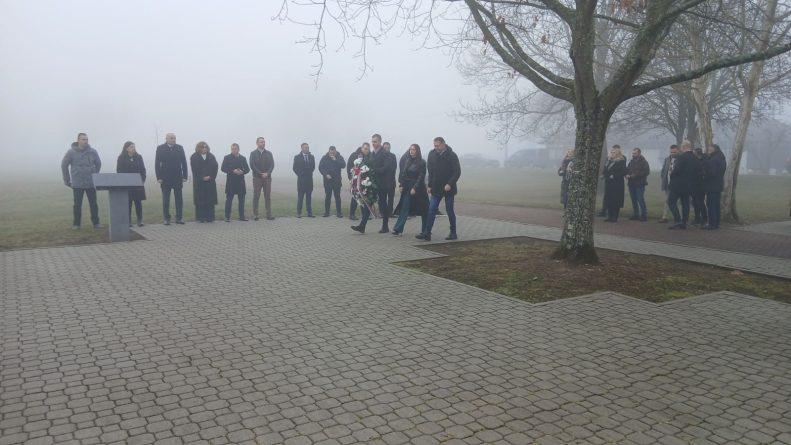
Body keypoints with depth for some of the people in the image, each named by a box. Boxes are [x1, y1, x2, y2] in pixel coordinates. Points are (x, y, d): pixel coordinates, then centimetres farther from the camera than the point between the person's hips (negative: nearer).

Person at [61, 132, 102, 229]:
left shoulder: (93, 152, 0)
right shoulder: (71, 152, -4)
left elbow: (98, 164, 13)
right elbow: (64, 165, 4)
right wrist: (67, 180, 5)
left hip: (91, 183, 1)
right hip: (77, 184, -1)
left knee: (93, 204, 3)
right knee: (77, 205, 6)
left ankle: (96, 222, 11)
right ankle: (76, 224, 15)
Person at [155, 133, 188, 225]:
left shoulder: (180, 148, 6)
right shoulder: (160, 148, 1)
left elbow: (184, 163, 4)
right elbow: (157, 164, -1)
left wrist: (185, 176, -3)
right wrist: (159, 177, -8)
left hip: (178, 178, 1)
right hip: (165, 179, -1)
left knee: (179, 199, 4)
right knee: (166, 200, 4)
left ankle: (179, 218, 10)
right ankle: (166, 219, 10)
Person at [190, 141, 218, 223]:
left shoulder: (211, 156, 12)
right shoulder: (194, 157, 4)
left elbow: (215, 167, 5)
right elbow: (195, 169, -5)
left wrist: (211, 177, -7)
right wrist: (202, 178, -13)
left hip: (210, 181, 2)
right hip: (199, 182, -2)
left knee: (210, 200, 0)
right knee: (200, 200, -2)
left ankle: (209, 217, 3)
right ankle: (200, 218, 1)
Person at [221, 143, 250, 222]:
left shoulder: (243, 158, 11)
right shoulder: (227, 158, 3)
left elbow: (247, 169, 10)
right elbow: (223, 168, -5)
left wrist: (242, 172, -12)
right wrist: (233, 171, -17)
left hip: (241, 182, 3)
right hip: (230, 182, -3)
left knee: (241, 200, 7)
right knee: (229, 200, -1)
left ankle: (242, 216, 15)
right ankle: (227, 217, 4)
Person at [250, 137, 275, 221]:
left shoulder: (269, 153, 11)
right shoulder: (253, 153, 4)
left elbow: (272, 164, 4)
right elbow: (252, 165, -5)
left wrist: (267, 173, -12)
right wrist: (260, 174, -12)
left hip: (267, 177, 2)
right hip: (257, 178, -2)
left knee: (268, 197, 2)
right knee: (256, 197, -1)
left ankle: (269, 215, 4)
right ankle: (255, 215, 3)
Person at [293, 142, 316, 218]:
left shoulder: (311, 156, 10)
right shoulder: (297, 157, 0)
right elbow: (295, 168, 1)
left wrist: (310, 173, 7)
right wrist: (300, 175, -1)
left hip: (309, 179, 3)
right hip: (301, 180, -3)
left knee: (309, 197, 6)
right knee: (300, 197, -1)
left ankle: (309, 213, 7)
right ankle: (299, 213, 3)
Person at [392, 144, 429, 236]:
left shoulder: (422, 163, -6)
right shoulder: (407, 161, 11)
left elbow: (421, 177, -11)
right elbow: (403, 173, 13)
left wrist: (415, 188, -17)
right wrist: (401, 185, 3)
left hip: (418, 188, -5)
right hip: (407, 188, 5)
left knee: (423, 209, 3)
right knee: (404, 208, -1)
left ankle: (425, 230, 13)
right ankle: (398, 229, -4)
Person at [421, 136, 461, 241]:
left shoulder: (452, 156, -9)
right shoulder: (432, 154, 4)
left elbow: (457, 172, -10)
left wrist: (450, 184, -20)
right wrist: (430, 185, 7)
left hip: (448, 188, -4)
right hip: (436, 188, 4)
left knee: (449, 211, 4)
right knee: (431, 210, -2)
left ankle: (453, 233, 17)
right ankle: (427, 233, -2)